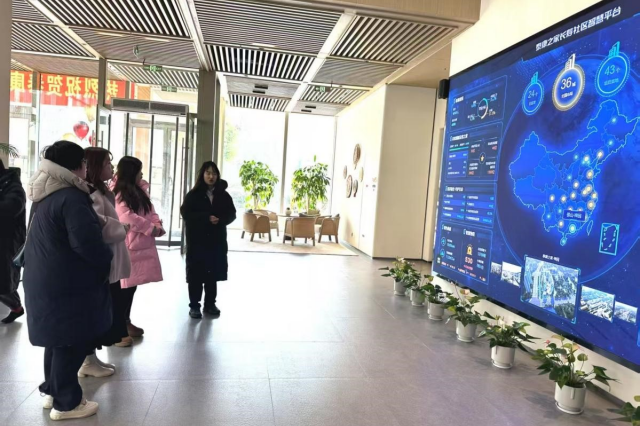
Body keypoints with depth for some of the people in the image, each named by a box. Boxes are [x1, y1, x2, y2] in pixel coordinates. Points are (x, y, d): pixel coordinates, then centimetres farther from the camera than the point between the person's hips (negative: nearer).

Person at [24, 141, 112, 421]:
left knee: (58, 338, 22)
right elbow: (86, 242, -27)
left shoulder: (46, 194, 9)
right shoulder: (71, 197, -22)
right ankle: (65, 403, 15)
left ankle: (52, 390, 35)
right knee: (72, 341, 3)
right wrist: (106, 259, -9)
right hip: (66, 284, -10)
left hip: (46, 278, 10)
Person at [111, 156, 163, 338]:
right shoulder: (117, 193, -10)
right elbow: (128, 218, -19)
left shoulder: (140, 191, 16)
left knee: (132, 285, 13)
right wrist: (151, 228, -14)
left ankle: (126, 321, 23)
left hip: (142, 244, 8)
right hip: (127, 246, -8)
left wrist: (157, 226, -7)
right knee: (125, 286, -2)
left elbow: (150, 211, 12)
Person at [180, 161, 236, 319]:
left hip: (217, 240, 3)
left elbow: (231, 214, 5)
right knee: (196, 274, 0)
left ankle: (210, 304, 20)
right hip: (197, 240, -3)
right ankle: (194, 306, 10)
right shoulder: (193, 195, -1)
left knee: (213, 274, 8)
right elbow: (186, 214, -10)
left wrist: (220, 220, -16)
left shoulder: (223, 195, 8)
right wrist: (207, 218, -20)